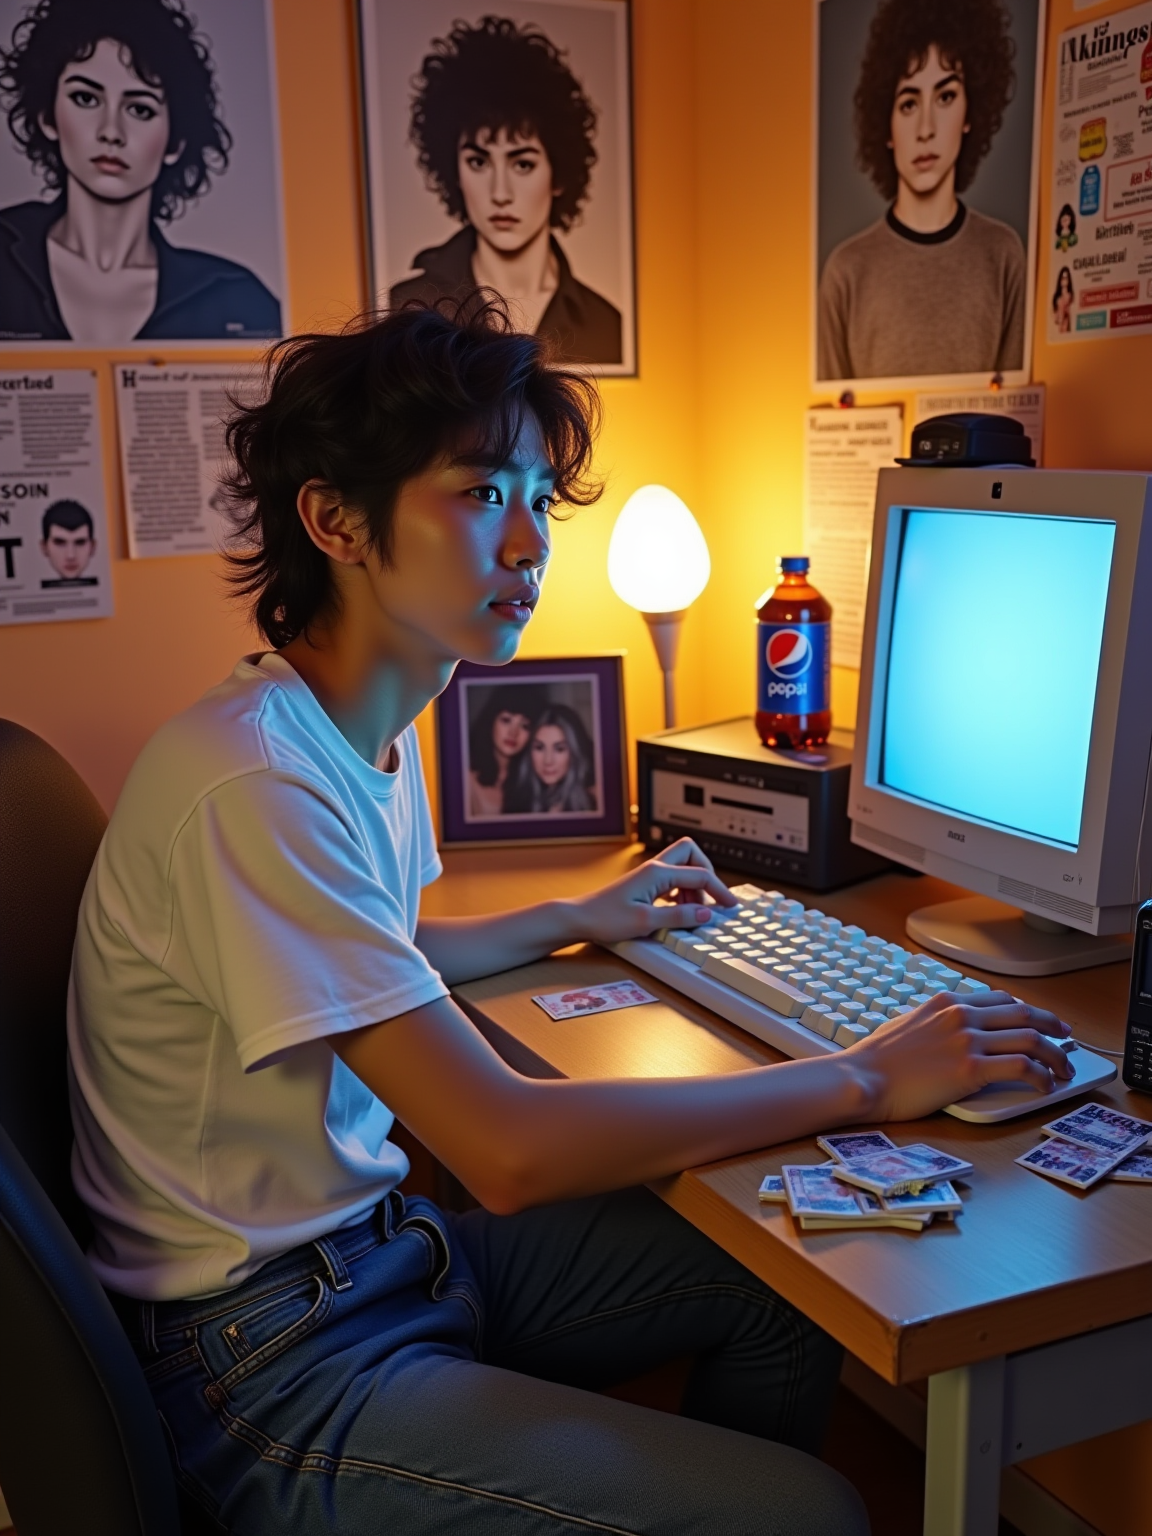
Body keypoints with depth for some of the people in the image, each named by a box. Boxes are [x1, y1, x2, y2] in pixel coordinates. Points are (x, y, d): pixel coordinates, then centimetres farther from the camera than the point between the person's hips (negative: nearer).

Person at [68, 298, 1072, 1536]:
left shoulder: (370, 734, 4)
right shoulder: (253, 783, -27)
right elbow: (509, 1150, -30)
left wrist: (584, 918, 23)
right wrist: (867, 1080, -23)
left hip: (377, 1244, 9)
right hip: (273, 1363, -9)